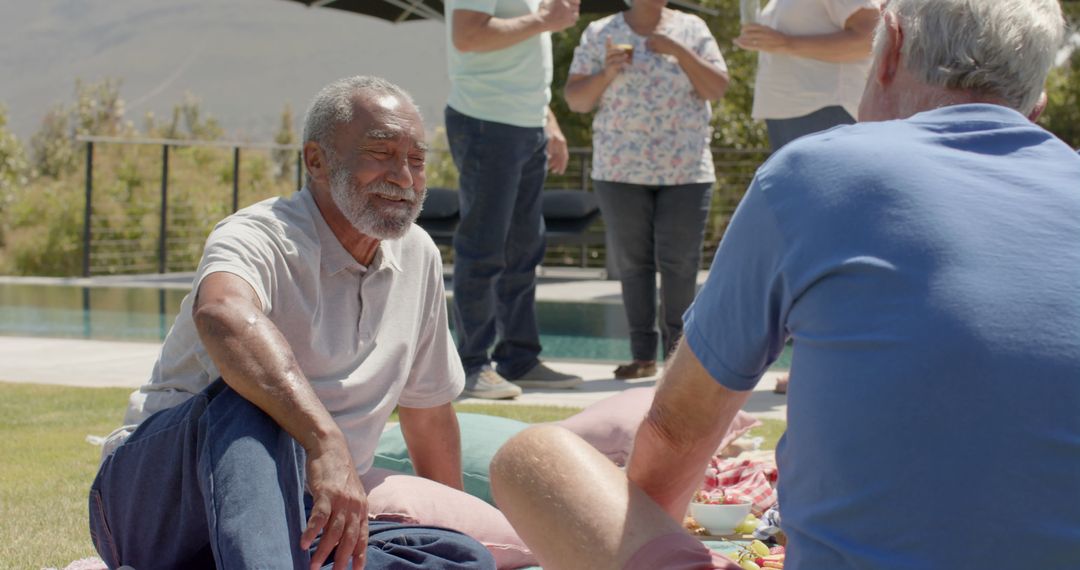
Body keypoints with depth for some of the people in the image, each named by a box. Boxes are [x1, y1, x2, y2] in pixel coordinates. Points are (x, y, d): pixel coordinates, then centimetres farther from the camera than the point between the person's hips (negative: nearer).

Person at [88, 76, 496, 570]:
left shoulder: (417, 256, 9)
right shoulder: (261, 237, -15)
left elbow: (429, 411, 23)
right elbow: (223, 312, -42)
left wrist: (456, 517, 29)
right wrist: (327, 442, -53)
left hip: (297, 522, 7)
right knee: (251, 399, -36)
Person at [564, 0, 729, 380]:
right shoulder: (600, 34, 6)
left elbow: (717, 89, -1)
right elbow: (575, 99, 3)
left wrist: (679, 51, -12)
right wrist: (607, 74, -15)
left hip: (686, 168, 0)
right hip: (622, 170, 0)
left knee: (680, 262, -4)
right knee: (633, 261, 1)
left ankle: (678, 351, 5)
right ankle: (643, 355, 6)